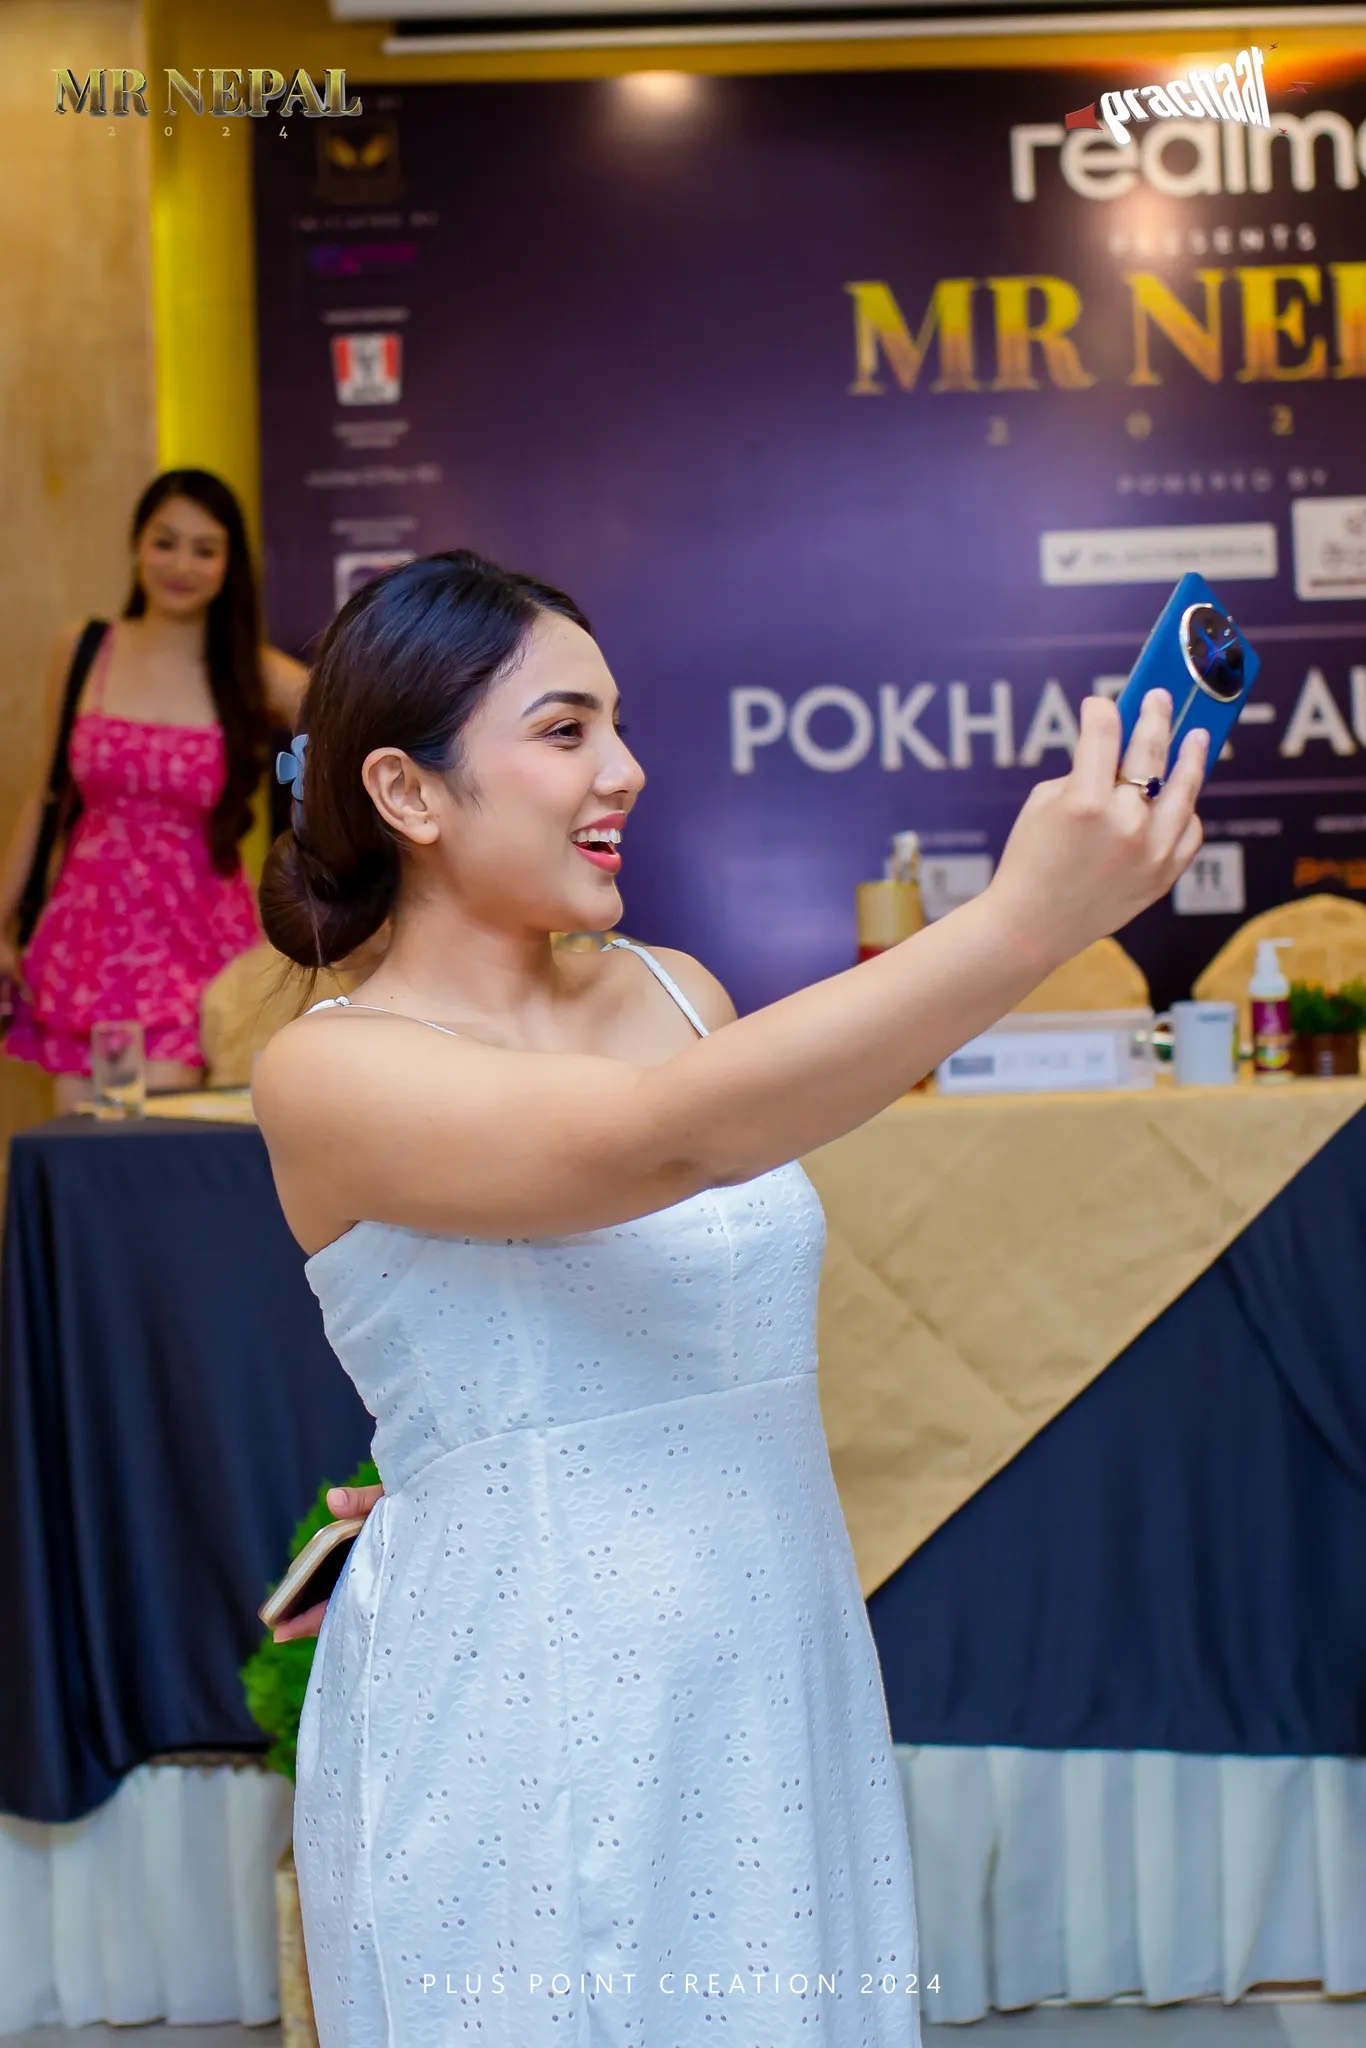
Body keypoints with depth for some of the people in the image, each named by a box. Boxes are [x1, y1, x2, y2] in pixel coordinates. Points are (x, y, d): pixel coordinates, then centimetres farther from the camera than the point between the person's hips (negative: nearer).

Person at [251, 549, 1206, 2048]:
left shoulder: (678, 994, 6)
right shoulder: (327, 1072, -12)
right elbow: (662, 1143, -30)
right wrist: (1023, 922, -36)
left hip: (780, 1709, 6)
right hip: (518, 1753, -5)